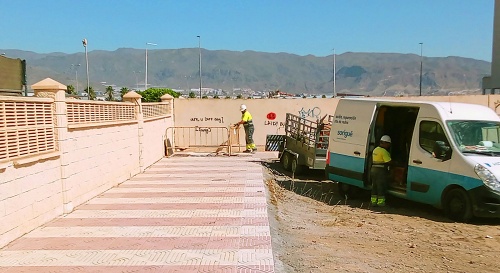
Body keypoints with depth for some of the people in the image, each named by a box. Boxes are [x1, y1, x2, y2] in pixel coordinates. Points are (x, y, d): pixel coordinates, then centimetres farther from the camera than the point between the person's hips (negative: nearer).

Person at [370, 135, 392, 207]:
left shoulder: (375, 150, 14)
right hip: (381, 171, -9)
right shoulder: (384, 151, -15)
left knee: (374, 186, 12)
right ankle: (381, 202, 2)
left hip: (373, 169, 9)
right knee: (381, 187, -2)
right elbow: (389, 162, -16)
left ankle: (373, 201, 16)